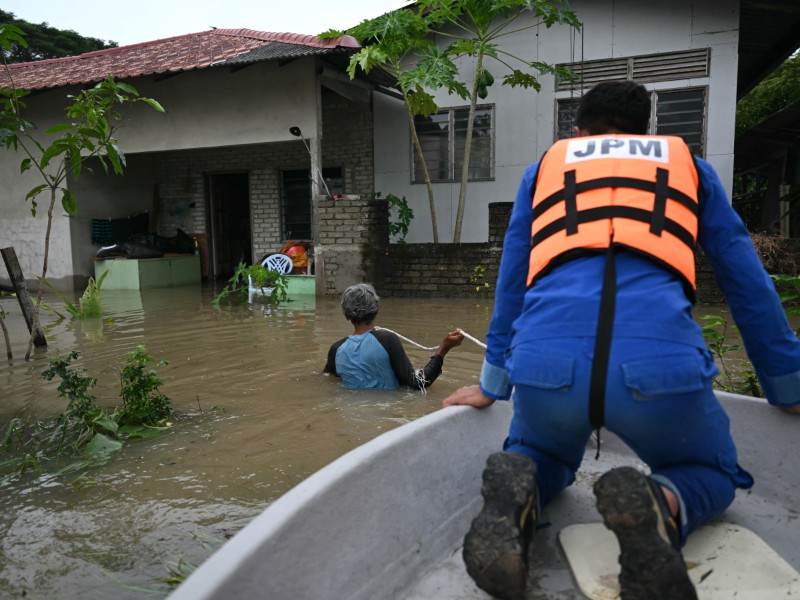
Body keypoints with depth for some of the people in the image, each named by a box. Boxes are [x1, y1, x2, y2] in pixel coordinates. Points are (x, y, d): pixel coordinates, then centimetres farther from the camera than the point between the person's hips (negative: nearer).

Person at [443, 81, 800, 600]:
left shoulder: (546, 166, 28)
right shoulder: (689, 164, 27)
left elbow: (511, 284, 28)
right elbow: (748, 283, 29)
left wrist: (493, 386, 36)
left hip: (546, 364, 1)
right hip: (660, 360, -1)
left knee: (540, 457, 34)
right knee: (713, 476, 30)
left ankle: (516, 496, -3)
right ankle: (660, 505, -6)